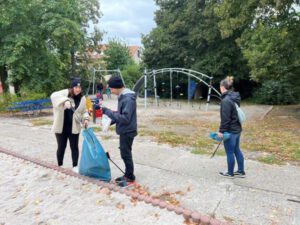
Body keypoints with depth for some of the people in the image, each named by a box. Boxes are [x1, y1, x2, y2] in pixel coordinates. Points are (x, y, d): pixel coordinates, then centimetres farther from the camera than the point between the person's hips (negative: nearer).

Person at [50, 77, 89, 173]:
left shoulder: (82, 99, 3)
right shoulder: (65, 93, -8)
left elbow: (84, 112, 11)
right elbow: (54, 95, -26)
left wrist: (85, 119, -10)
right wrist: (65, 100, -43)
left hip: (74, 127, 2)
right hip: (61, 127, -2)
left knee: (74, 147, 8)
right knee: (61, 147, 10)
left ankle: (75, 166, 22)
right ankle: (60, 166, 28)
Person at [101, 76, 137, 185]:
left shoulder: (128, 99, -23)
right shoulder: (122, 97, 7)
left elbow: (125, 118, -27)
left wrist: (108, 112, -25)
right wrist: (110, 122, 5)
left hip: (127, 132, -9)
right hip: (124, 131, 9)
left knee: (126, 154, 2)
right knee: (125, 154, 18)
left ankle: (130, 178, 18)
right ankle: (127, 175, 32)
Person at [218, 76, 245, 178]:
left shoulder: (226, 100, -21)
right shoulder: (234, 98, 9)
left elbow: (225, 118, -22)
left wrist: (221, 131, -16)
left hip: (230, 130, -9)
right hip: (237, 128, 9)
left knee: (230, 152, 5)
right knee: (237, 150, 19)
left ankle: (230, 173, 21)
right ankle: (241, 171, 30)